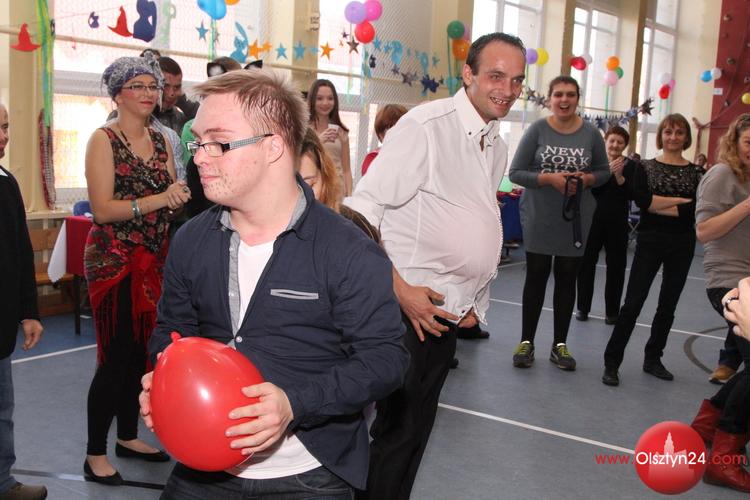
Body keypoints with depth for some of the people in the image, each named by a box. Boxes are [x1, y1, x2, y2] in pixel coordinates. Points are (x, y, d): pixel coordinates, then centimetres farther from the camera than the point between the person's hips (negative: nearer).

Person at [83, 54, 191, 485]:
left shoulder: (161, 139, 10)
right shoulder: (104, 139, -7)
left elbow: (172, 196, 12)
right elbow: (103, 209, -15)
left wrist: (180, 196, -10)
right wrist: (157, 200, -24)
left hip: (154, 259, 6)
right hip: (114, 260, -6)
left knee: (141, 350, 11)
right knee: (116, 356, -4)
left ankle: (129, 436, 27)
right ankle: (95, 454, 9)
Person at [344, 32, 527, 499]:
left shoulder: (498, 146, 11)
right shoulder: (426, 126, -15)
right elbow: (363, 211, -19)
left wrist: (475, 301, 15)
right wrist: (400, 290, -22)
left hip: (447, 313, 8)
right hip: (409, 306, -8)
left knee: (416, 427, 17)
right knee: (398, 430, 0)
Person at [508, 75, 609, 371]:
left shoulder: (590, 133, 0)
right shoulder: (537, 130, -5)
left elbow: (604, 171, 10)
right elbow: (516, 173, -6)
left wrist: (586, 179, -12)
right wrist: (550, 178, -20)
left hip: (576, 218, 2)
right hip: (539, 217, -2)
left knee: (566, 280, 8)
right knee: (536, 277, 5)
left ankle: (560, 345, 18)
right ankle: (526, 342, 15)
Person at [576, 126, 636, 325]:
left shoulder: (631, 166, 0)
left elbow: (631, 195, -6)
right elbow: (588, 189, -10)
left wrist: (620, 176, -19)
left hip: (618, 223, 0)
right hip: (592, 220, 0)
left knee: (616, 267, 4)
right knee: (586, 263, 4)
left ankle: (612, 311, 14)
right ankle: (583, 307, 17)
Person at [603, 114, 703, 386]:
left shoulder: (696, 172, 4)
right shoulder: (646, 167, 1)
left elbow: (694, 210, -11)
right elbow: (641, 200, -16)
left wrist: (657, 206, -14)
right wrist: (679, 200, -14)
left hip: (682, 245, 3)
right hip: (650, 241, -2)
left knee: (667, 306, 11)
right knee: (632, 303, -5)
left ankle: (653, 359, 25)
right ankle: (611, 363, 1)